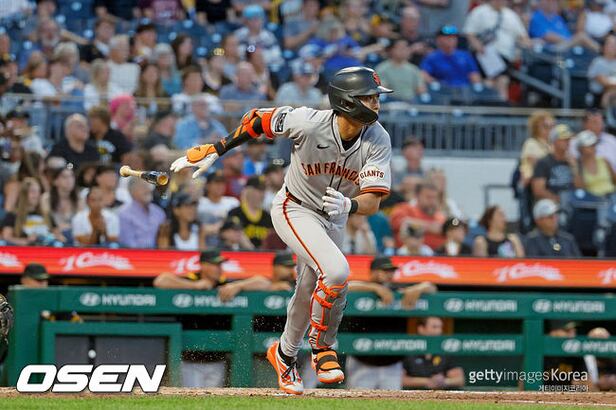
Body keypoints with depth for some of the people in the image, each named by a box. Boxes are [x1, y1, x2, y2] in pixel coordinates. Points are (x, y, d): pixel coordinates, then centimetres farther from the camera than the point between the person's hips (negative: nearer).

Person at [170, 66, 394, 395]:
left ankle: (285, 354, 44)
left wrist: (348, 205, -48)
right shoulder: (308, 122, -31)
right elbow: (257, 119, -14)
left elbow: (373, 201, -26)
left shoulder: (378, 141, -22)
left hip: (333, 219, 5)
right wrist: (215, 151, -12)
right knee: (336, 270, -27)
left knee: (310, 294, 18)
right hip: (294, 210, -5)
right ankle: (322, 348, -6)